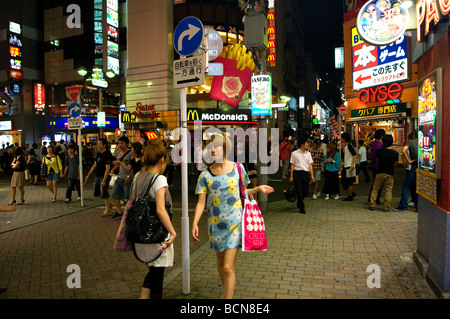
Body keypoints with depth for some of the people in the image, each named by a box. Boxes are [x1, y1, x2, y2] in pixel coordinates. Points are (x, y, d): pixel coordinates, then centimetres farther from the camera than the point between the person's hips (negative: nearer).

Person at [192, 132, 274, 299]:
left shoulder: (237, 168, -3)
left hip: (235, 223, -2)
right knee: (220, 263, 18)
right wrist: (195, 223, -18)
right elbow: (201, 202, -7)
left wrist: (257, 188, -8)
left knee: (228, 268, -8)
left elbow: (243, 192, 9)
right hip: (215, 224, 2)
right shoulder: (205, 175, -4)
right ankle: (228, 291, 42)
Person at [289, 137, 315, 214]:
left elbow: (310, 165, 11)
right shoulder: (294, 153, 2)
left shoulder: (308, 154, 14)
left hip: (306, 173, 4)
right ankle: (301, 208, 8)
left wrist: (312, 176, 3)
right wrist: (291, 176, -3)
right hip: (297, 173, -4)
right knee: (299, 191, -4)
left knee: (306, 191, 5)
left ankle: (299, 203, 33)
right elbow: (292, 165, 2)